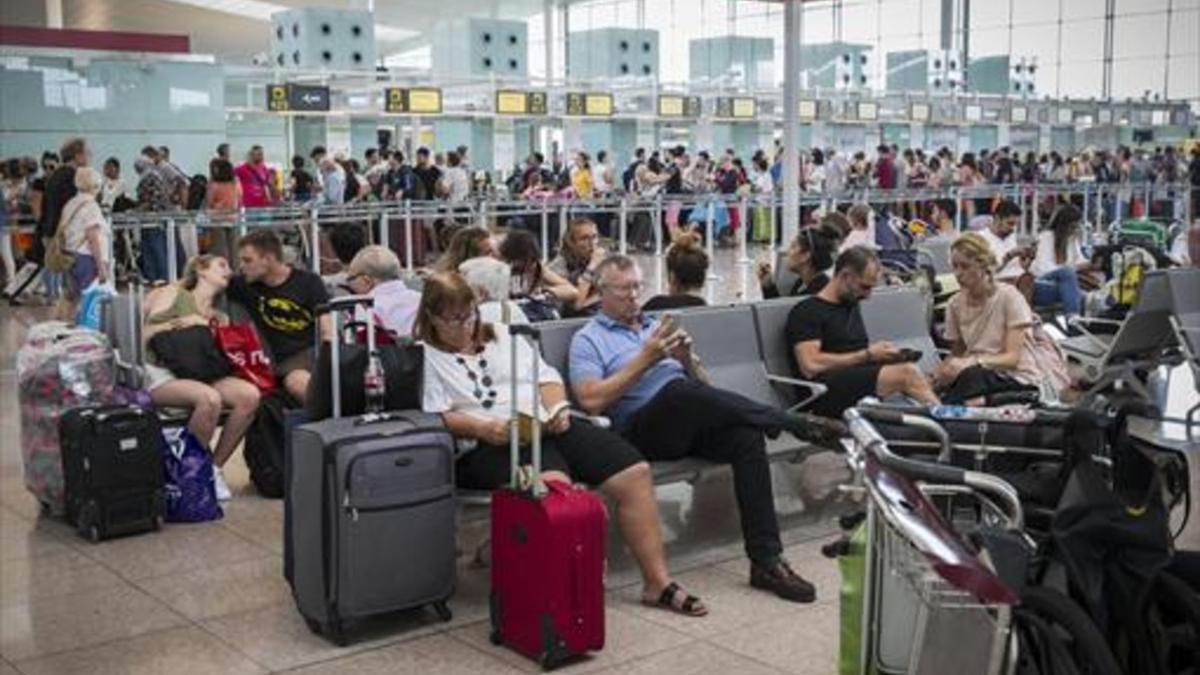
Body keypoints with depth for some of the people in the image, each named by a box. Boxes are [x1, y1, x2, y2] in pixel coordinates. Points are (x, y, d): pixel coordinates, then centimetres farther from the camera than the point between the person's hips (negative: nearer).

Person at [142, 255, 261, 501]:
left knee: (249, 394, -25)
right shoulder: (174, 294, 11)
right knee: (209, 398, -36)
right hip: (160, 374, -5)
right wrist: (175, 324, -7)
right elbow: (144, 336, 5)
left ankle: (215, 467, -11)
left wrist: (205, 325, -3)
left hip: (198, 377, 5)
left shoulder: (220, 318, 23)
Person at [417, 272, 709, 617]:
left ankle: (657, 581, -4)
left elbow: (546, 376, 21)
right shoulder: (423, 358, 7)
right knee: (554, 482, -39)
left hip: (548, 427, 6)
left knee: (635, 473, -11)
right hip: (487, 445, -6)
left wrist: (558, 407, 0)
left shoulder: (501, 336, 24)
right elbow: (433, 419, -5)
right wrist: (483, 428, -19)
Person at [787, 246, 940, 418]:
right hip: (827, 393, -8)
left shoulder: (852, 306, 24)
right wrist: (867, 355, -9)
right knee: (907, 373, -26)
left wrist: (880, 352, 4)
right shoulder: (806, 312, -1)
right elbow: (811, 366, -14)